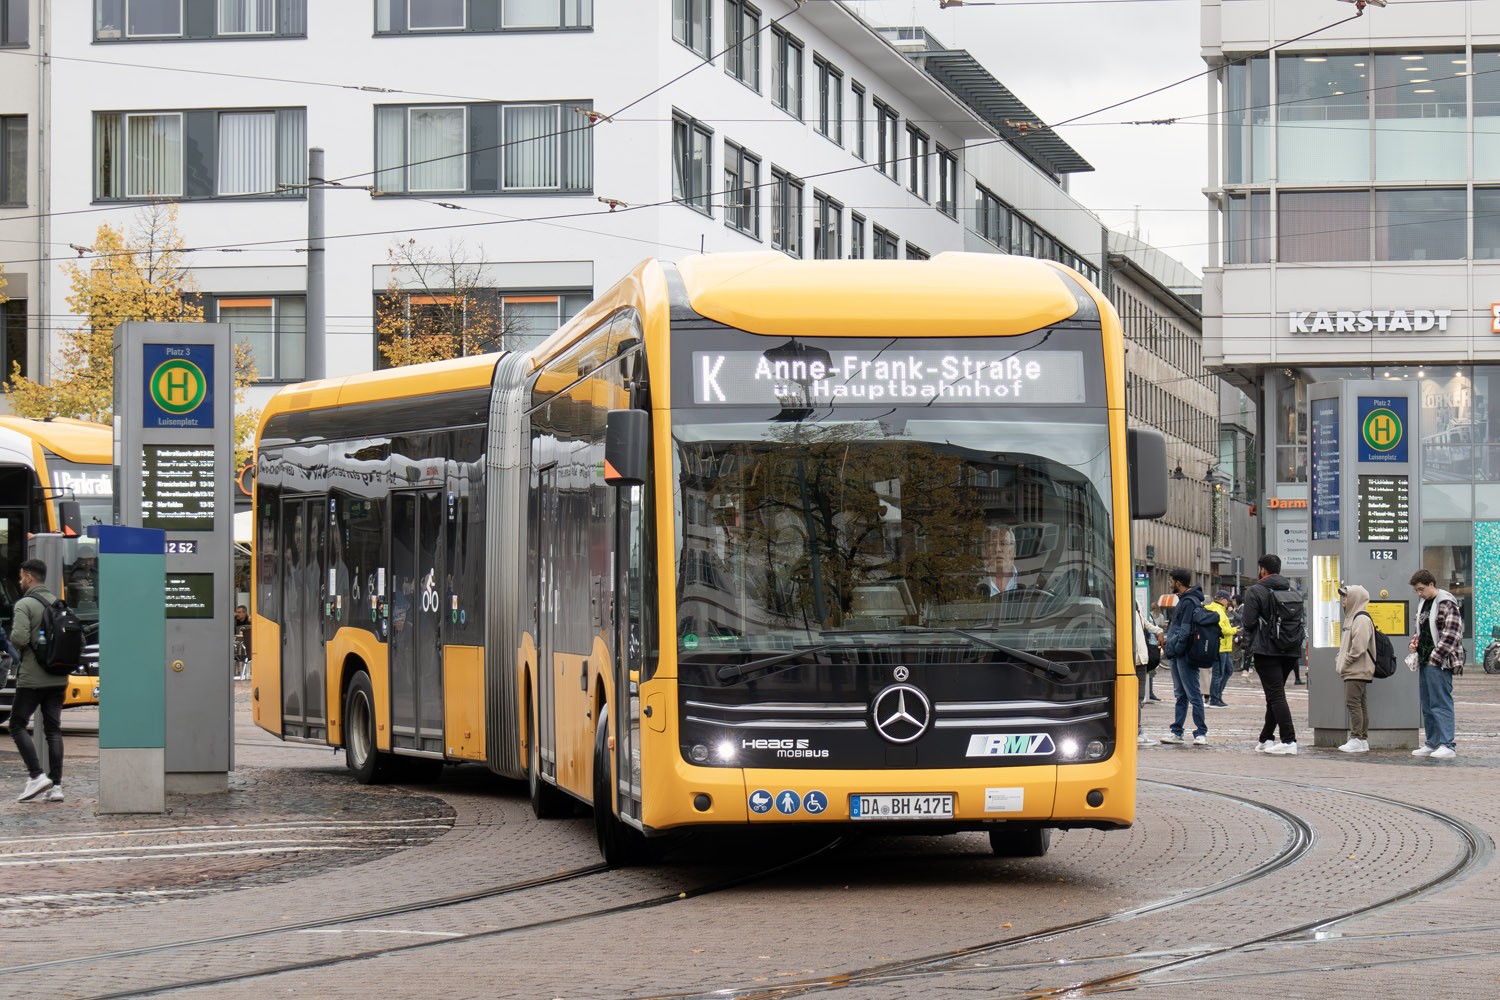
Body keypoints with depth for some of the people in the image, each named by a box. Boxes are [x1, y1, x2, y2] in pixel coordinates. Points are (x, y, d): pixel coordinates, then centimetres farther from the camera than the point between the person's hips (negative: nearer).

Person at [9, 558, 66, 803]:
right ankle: (56, 786, 2)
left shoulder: (24, 605, -9)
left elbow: (19, 638, -21)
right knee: (53, 729, 7)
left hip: (32, 678, -6)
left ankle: (37, 776, -9)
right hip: (58, 678, 6)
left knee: (18, 725, 5)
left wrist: (14, 643, 1)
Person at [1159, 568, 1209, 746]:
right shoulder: (1183, 600, 17)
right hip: (1178, 654, 11)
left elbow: (1185, 631, -20)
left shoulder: (1190, 602, -14)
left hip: (1185, 655, -11)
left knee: (1193, 694, -8)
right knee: (1180, 694, 13)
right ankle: (1176, 732, 17)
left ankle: (1201, 733, -7)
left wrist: (1173, 649, -18)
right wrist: (1168, 643, 15)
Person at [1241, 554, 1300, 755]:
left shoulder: (1255, 591, -7)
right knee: (1275, 694, 15)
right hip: (1290, 650, 6)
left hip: (1267, 650, -6)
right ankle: (1266, 739, 20)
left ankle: (1289, 740, -17)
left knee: (1276, 695, -9)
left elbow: (1249, 623, -10)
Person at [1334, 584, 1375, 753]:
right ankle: (1363, 739, 13)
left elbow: (1359, 647, -21)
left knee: (1353, 702, -12)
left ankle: (1357, 738, -13)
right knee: (1360, 704, 11)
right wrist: (1340, 661, 14)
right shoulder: (1351, 618, 20)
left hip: (1358, 670, -10)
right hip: (1352, 671, 10)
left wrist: (1344, 664, -14)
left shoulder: (1361, 619, -14)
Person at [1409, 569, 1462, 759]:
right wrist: (1414, 642, 9)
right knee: (1427, 705, 11)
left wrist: (1436, 658, -16)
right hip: (1425, 663, 9)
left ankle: (1448, 745, -13)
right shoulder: (1423, 605, 18)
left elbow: (1451, 634, -16)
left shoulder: (1446, 604, -10)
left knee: (1441, 703, -12)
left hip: (1440, 663, -9)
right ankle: (1431, 744, 17)